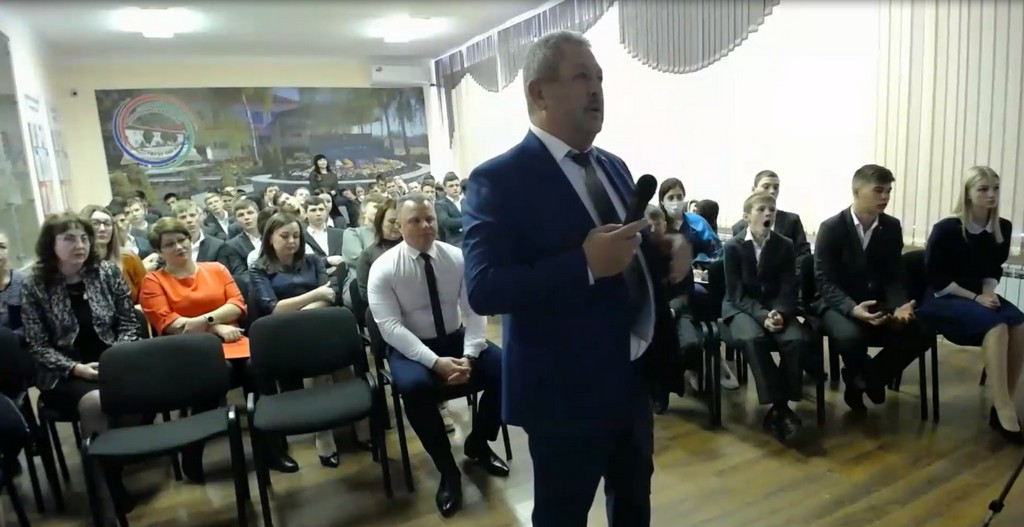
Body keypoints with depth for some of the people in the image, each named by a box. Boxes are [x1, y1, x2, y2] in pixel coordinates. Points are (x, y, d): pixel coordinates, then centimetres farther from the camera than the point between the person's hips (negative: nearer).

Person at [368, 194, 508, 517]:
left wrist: (469, 356, -22)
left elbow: (475, 312, -6)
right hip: (409, 347, -3)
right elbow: (390, 327, -20)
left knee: (504, 368, -19)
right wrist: (435, 362, -29)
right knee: (414, 387, -35)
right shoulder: (383, 268, -12)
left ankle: (478, 444, 9)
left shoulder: (458, 258, -5)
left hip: (455, 339, 3)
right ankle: (448, 471, -12)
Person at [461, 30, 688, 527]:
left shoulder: (614, 167, 8)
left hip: (634, 377, 7)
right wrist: (584, 264, -31)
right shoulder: (498, 180, -16)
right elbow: (483, 289, -24)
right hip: (568, 388, -7)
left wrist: (668, 252, -5)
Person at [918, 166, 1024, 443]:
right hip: (942, 299, -5)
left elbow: (994, 270, 12)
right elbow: (936, 278, -12)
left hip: (980, 296, 6)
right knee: (996, 324, -31)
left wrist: (989, 293, -8)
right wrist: (975, 298, -18)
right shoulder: (946, 229, -13)